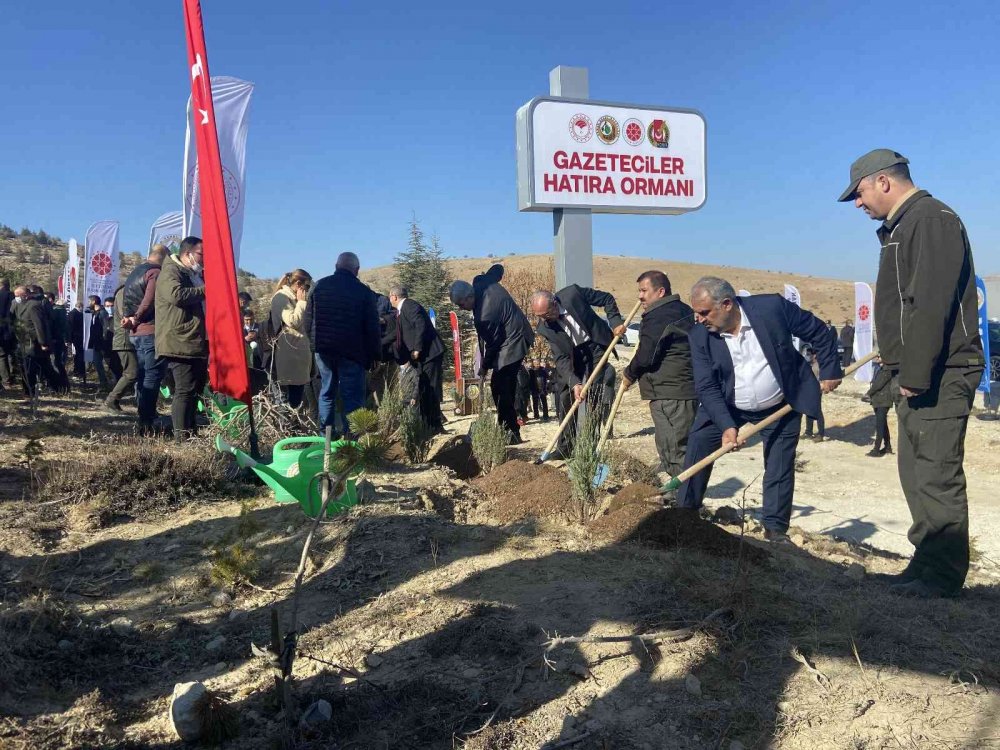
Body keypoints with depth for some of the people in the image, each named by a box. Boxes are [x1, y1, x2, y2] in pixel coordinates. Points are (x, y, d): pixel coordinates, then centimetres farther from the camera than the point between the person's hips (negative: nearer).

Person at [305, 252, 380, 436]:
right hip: (351, 351, -4)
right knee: (352, 396, 0)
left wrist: (314, 341, 16)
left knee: (327, 392, 17)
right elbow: (372, 328, -5)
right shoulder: (363, 292, -5)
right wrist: (372, 356, 1)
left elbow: (308, 320, 7)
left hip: (323, 348, 4)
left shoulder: (319, 286, 6)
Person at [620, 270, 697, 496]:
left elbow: (645, 357, -18)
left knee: (673, 447, -4)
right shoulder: (683, 311, 16)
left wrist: (629, 374, -1)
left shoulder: (657, 318, -15)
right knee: (684, 444, 16)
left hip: (668, 394, -10)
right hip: (688, 389, 10)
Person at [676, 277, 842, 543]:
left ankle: (776, 530, 20)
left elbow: (818, 332, -7)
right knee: (698, 445, -8)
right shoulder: (699, 335, -17)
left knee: (780, 469, 3)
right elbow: (707, 387, -20)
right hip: (726, 406, 1)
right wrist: (726, 426, -31)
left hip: (781, 407, -1)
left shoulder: (772, 307, -22)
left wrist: (830, 371, -5)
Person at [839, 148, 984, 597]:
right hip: (916, 374, 10)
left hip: (939, 375, -10)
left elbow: (932, 304, -22)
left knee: (936, 475, -5)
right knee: (916, 473, 14)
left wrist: (916, 374, -23)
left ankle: (943, 576, 5)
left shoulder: (932, 219, -12)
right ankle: (927, 563, 24)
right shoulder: (901, 226, 19)